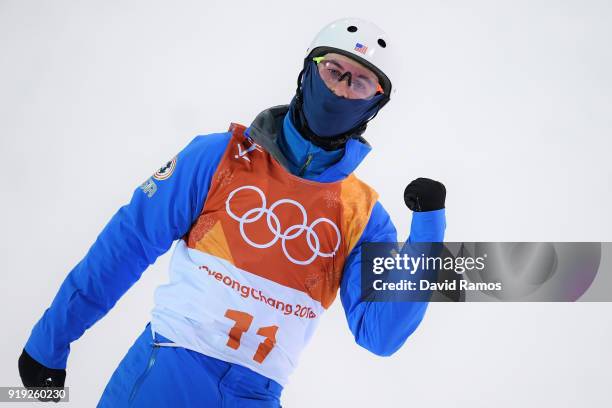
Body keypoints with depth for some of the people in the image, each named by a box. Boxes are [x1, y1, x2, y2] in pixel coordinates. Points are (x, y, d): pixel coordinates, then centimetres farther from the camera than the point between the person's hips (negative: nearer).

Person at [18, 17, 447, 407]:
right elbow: (128, 245, 3)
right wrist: (50, 341, 4)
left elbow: (381, 336, -3)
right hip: (165, 371, -2)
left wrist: (428, 221, -10)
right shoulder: (220, 157, 2)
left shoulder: (363, 216, 6)